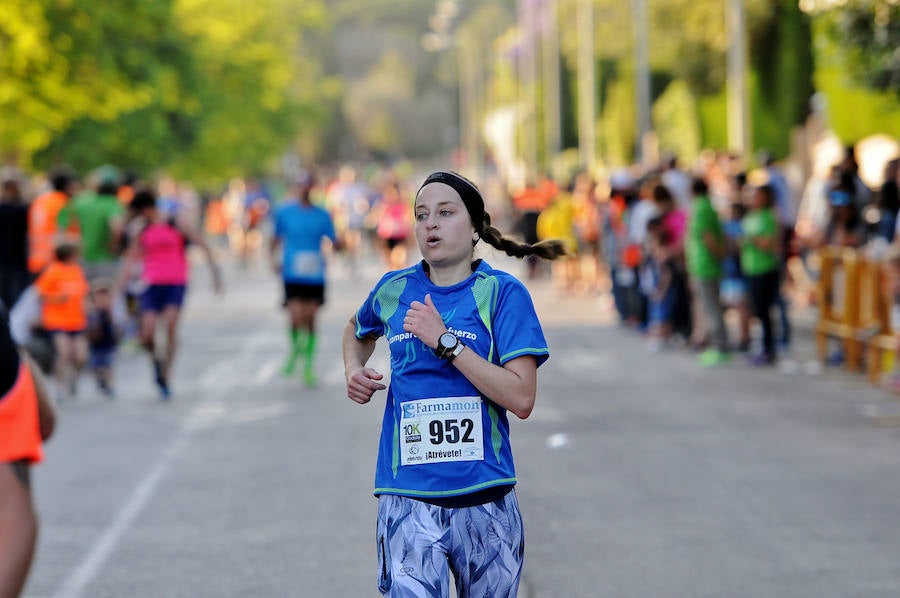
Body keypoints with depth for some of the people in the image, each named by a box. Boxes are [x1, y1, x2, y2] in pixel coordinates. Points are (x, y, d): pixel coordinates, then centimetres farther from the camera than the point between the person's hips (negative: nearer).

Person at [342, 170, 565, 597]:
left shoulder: (502, 292, -1)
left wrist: (446, 342, -15)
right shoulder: (394, 290, 8)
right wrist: (354, 370, 11)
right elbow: (358, 332, 33)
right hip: (408, 501, 1)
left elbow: (521, 399, -11)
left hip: (485, 500, -1)